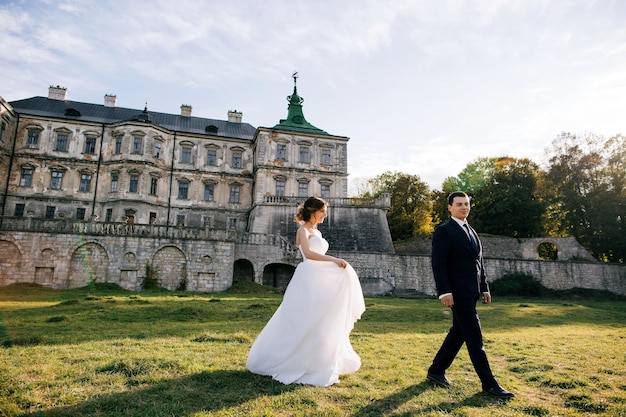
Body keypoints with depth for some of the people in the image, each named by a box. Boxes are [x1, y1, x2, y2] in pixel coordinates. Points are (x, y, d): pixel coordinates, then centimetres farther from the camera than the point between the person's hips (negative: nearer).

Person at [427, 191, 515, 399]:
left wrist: (484, 288, 16)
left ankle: (436, 371, 25)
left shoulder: (471, 232, 18)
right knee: (474, 337, -3)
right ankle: (489, 383, 7)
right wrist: (444, 292, -21)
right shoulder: (444, 231, -9)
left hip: (471, 292, 9)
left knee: (458, 333, 13)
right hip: (458, 292, -9)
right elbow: (438, 263, -15)